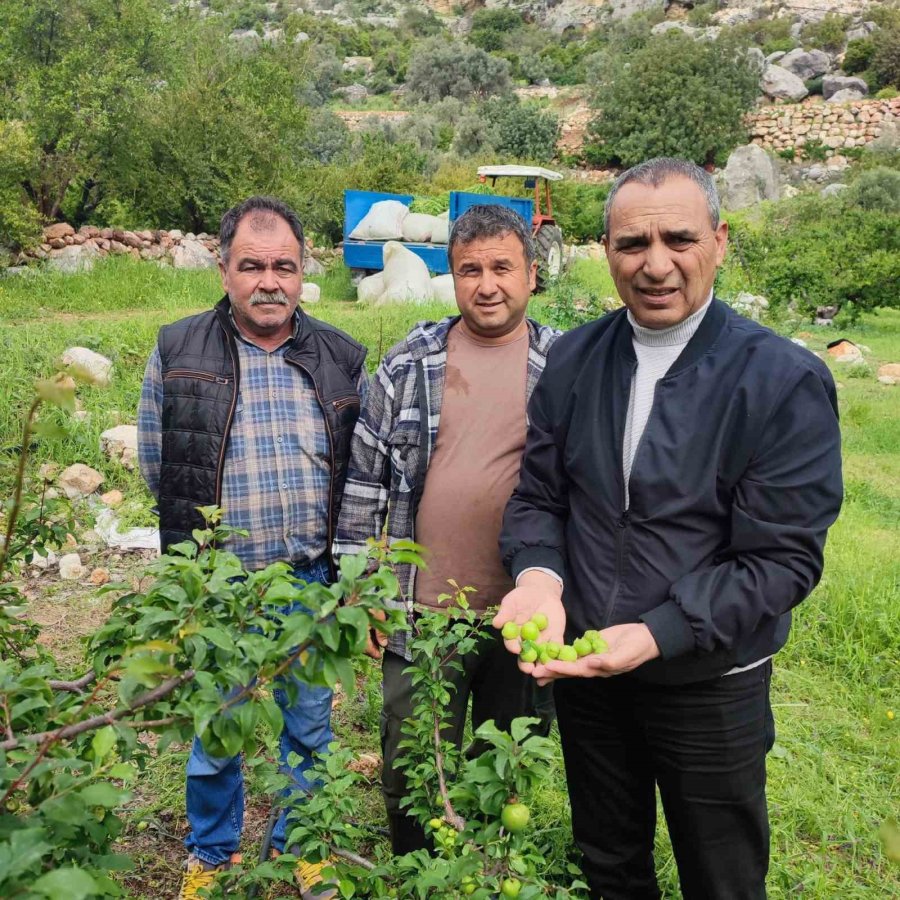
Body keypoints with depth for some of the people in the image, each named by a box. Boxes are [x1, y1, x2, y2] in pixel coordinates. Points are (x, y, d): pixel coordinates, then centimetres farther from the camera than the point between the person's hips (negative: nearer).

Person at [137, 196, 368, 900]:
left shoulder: (341, 359, -1)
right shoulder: (177, 352, -6)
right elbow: (156, 465, 2)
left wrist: (340, 557, 2)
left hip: (311, 580, 2)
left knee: (310, 728, 16)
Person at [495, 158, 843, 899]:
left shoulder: (787, 382, -17)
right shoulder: (575, 358, -4)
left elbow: (782, 557, -19)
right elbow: (537, 495, 0)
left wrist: (657, 635, -28)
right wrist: (538, 574, -21)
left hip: (710, 686, -3)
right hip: (583, 668, 3)